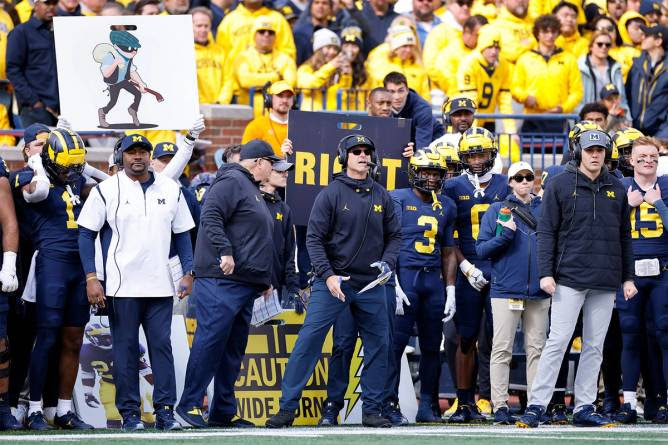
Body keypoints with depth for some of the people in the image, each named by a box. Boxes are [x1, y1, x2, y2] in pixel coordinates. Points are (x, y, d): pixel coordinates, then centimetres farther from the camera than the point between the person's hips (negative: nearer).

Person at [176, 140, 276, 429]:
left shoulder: (251, 189, 26)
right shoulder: (231, 182, -6)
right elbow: (210, 217, -19)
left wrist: (265, 279, 30)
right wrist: (225, 252, -26)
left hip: (245, 285, 10)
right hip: (221, 280, -10)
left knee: (233, 349, 9)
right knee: (210, 339, -13)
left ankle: (223, 412, 11)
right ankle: (190, 404, -10)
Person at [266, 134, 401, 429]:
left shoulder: (381, 197, 9)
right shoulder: (331, 194, -4)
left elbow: (394, 236, 16)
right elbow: (314, 239, -7)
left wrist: (388, 263, -4)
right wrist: (328, 275, -17)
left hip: (371, 284, 4)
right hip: (333, 281, -4)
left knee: (378, 346, 5)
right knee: (309, 340, -10)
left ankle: (372, 410, 15)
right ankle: (287, 407, -8)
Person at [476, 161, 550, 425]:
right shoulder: (497, 211, 7)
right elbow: (482, 249, 4)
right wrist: (504, 236, -11)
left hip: (538, 291, 3)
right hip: (506, 289, -3)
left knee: (536, 349, 3)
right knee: (502, 348, -7)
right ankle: (500, 406, -7)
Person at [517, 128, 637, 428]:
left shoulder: (616, 189, 12)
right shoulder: (560, 186, 1)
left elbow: (624, 236, 16)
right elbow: (547, 232, -1)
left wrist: (628, 277, 12)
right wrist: (546, 273, -8)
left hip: (606, 282, 4)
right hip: (570, 279, -4)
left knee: (594, 347, 5)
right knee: (557, 342, -9)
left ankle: (584, 409, 10)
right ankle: (536, 406, -7)